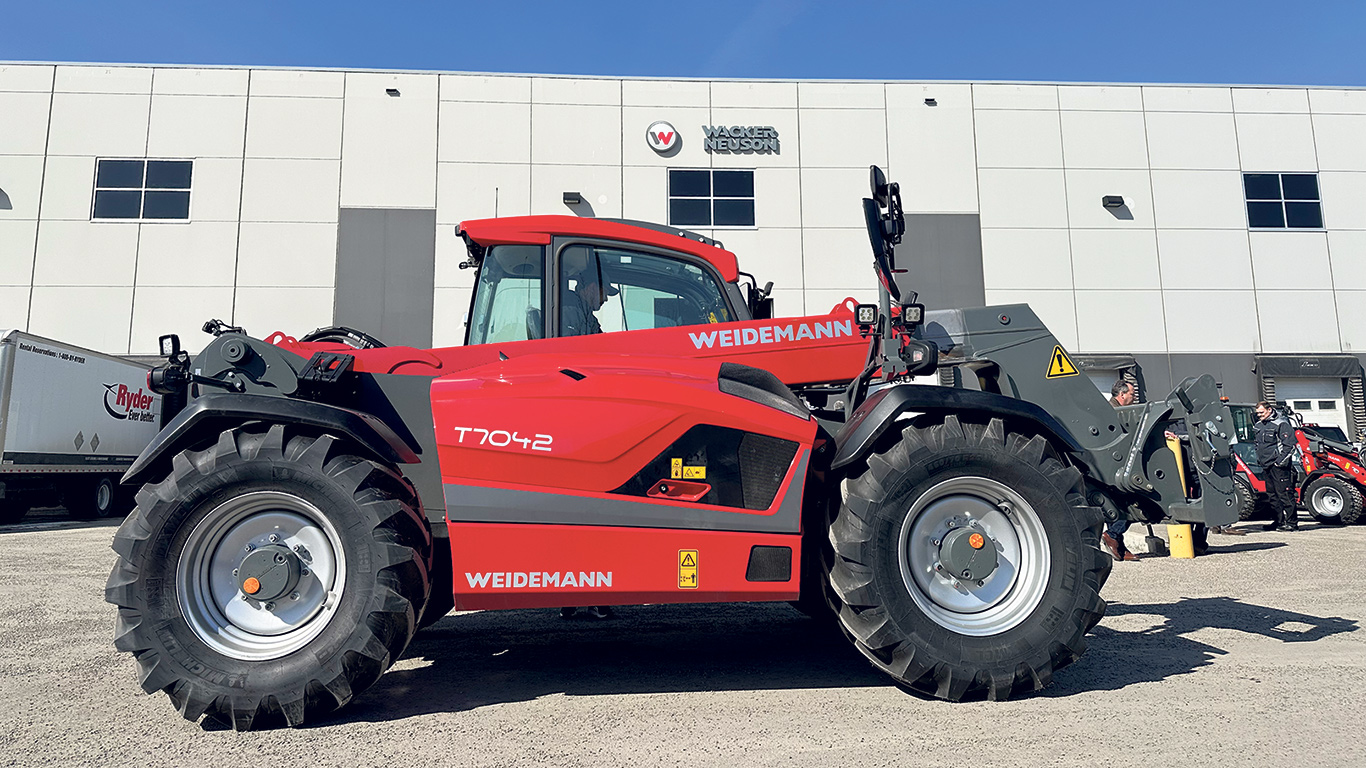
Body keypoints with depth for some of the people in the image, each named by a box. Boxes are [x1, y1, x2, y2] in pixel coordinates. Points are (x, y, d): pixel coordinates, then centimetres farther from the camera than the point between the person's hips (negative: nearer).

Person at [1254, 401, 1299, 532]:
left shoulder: (1281, 424, -9)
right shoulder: (1258, 426, 16)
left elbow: (1289, 445, -14)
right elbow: (1256, 443, 31)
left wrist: (1280, 461, -17)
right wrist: (1259, 458, 20)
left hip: (1279, 466, -9)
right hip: (1268, 466, 9)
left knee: (1285, 494, -8)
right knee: (1273, 495, 12)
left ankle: (1291, 522, -4)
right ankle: (1280, 521, 19)